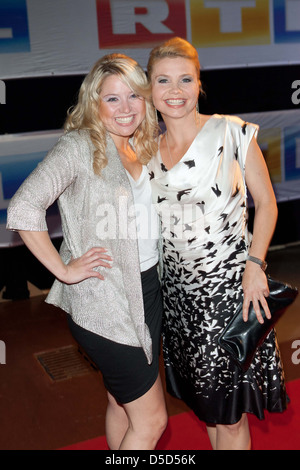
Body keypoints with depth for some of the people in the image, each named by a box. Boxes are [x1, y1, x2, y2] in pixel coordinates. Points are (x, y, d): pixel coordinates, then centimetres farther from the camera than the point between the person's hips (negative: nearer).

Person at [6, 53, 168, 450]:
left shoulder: (142, 149, 10)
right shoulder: (79, 146, -13)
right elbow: (23, 208, -23)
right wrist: (64, 269, -19)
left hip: (148, 288, 7)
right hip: (104, 302, -7)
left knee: (124, 402, 22)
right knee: (151, 421, 1)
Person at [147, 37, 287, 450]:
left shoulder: (232, 133, -7)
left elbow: (266, 203, -3)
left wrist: (254, 265, -15)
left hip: (228, 285, -4)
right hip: (177, 288, 4)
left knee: (228, 409, 4)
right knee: (205, 397, 18)